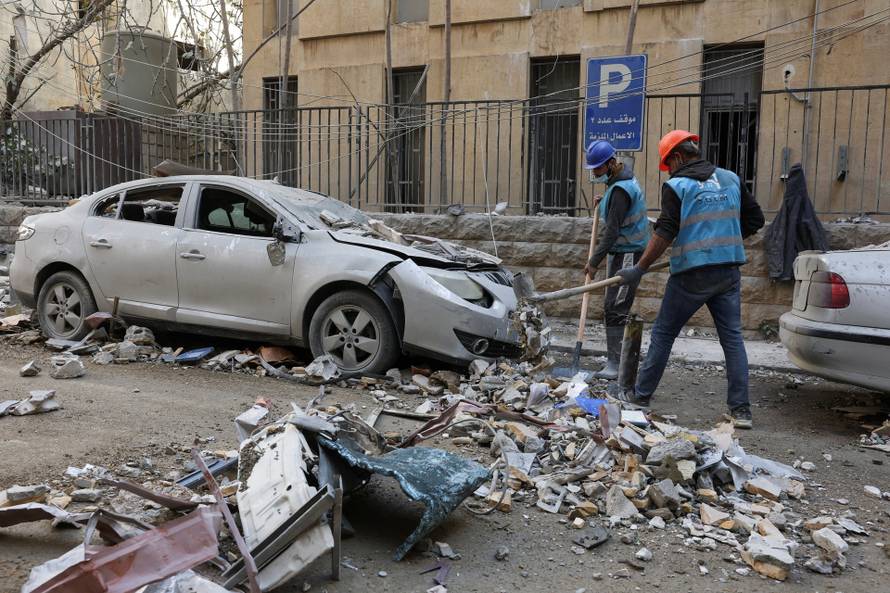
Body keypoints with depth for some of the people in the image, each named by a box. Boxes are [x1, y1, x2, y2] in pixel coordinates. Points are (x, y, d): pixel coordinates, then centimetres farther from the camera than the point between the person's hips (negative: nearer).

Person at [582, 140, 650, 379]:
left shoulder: (621, 189, -19)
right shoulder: (618, 181, 14)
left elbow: (613, 230, -22)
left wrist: (594, 262, -20)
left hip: (628, 253, -10)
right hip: (620, 251, 10)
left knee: (615, 308, -13)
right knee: (613, 308, 11)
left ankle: (616, 364, -11)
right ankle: (614, 360, 17)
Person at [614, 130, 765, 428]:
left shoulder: (676, 186, -6)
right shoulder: (731, 179, 10)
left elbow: (665, 233, -15)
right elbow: (755, 219, 14)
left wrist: (639, 269, -11)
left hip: (691, 275, -5)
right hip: (729, 272, 5)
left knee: (663, 334, 8)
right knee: (732, 337, 8)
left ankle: (641, 396, 16)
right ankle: (741, 410, 7)